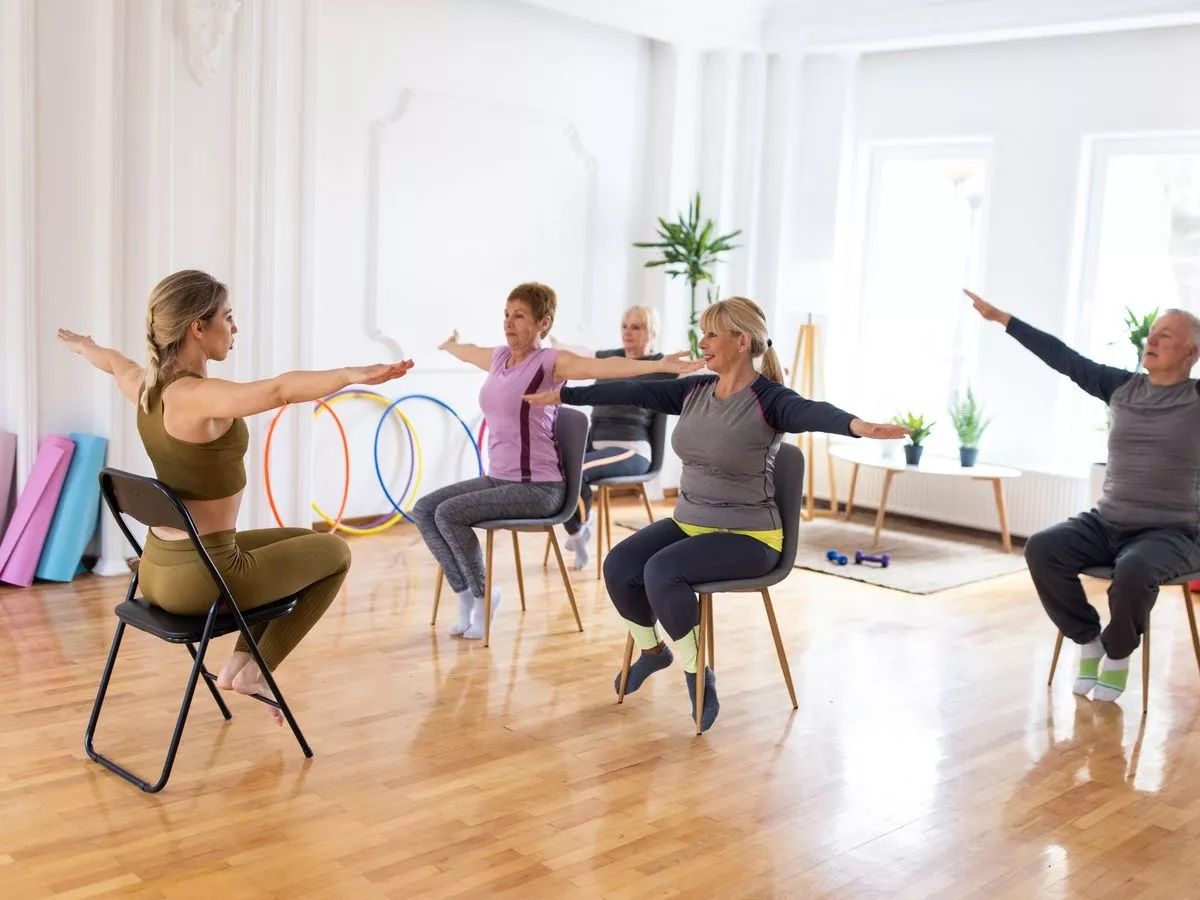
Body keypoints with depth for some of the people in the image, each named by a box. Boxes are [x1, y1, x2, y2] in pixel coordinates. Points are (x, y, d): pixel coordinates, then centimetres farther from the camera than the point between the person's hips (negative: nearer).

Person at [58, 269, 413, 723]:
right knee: (335, 552, 13)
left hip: (157, 570, 9)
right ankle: (254, 670, 13)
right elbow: (278, 389, -45)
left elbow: (111, 360, 26)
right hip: (199, 577, -9)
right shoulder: (197, 397, -25)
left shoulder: (146, 385, 1)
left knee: (301, 542, 28)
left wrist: (79, 344, 48)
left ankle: (240, 663, 24)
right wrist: (352, 375, -57)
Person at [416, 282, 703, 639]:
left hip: (538, 487, -8)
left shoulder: (550, 362, -12)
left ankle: (483, 595, -1)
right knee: (424, 509, -2)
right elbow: (466, 352, 35)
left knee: (448, 513, -20)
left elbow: (601, 366, -29)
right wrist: (449, 346, 56)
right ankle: (465, 593, 6)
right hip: (498, 478, 8)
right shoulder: (499, 357, 10)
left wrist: (657, 365, -44)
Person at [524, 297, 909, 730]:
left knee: (661, 571, -30)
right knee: (619, 567, -14)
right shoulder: (695, 390, 4)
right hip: (688, 522, 7)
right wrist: (562, 394, 14)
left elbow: (814, 413, -37)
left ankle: (697, 673, -6)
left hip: (747, 535, -7)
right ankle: (652, 650, 15)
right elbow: (633, 392, 9)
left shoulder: (768, 400, -16)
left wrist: (858, 425, -60)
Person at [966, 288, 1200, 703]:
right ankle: (1087, 639, -1)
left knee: (1134, 570, -37)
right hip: (1106, 525, 5)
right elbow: (1062, 357, 11)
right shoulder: (1122, 387, 7)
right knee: (1041, 548, -22)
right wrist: (1001, 317, 13)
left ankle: (1118, 652, -6)